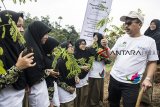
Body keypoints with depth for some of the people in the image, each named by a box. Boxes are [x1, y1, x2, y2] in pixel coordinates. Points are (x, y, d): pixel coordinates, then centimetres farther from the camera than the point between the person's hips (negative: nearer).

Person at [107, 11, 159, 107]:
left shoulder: (149, 41, -4)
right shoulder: (121, 39, 6)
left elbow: (152, 62, -1)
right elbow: (112, 55, 8)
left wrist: (148, 78, -13)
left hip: (132, 83, -4)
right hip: (114, 78, 4)